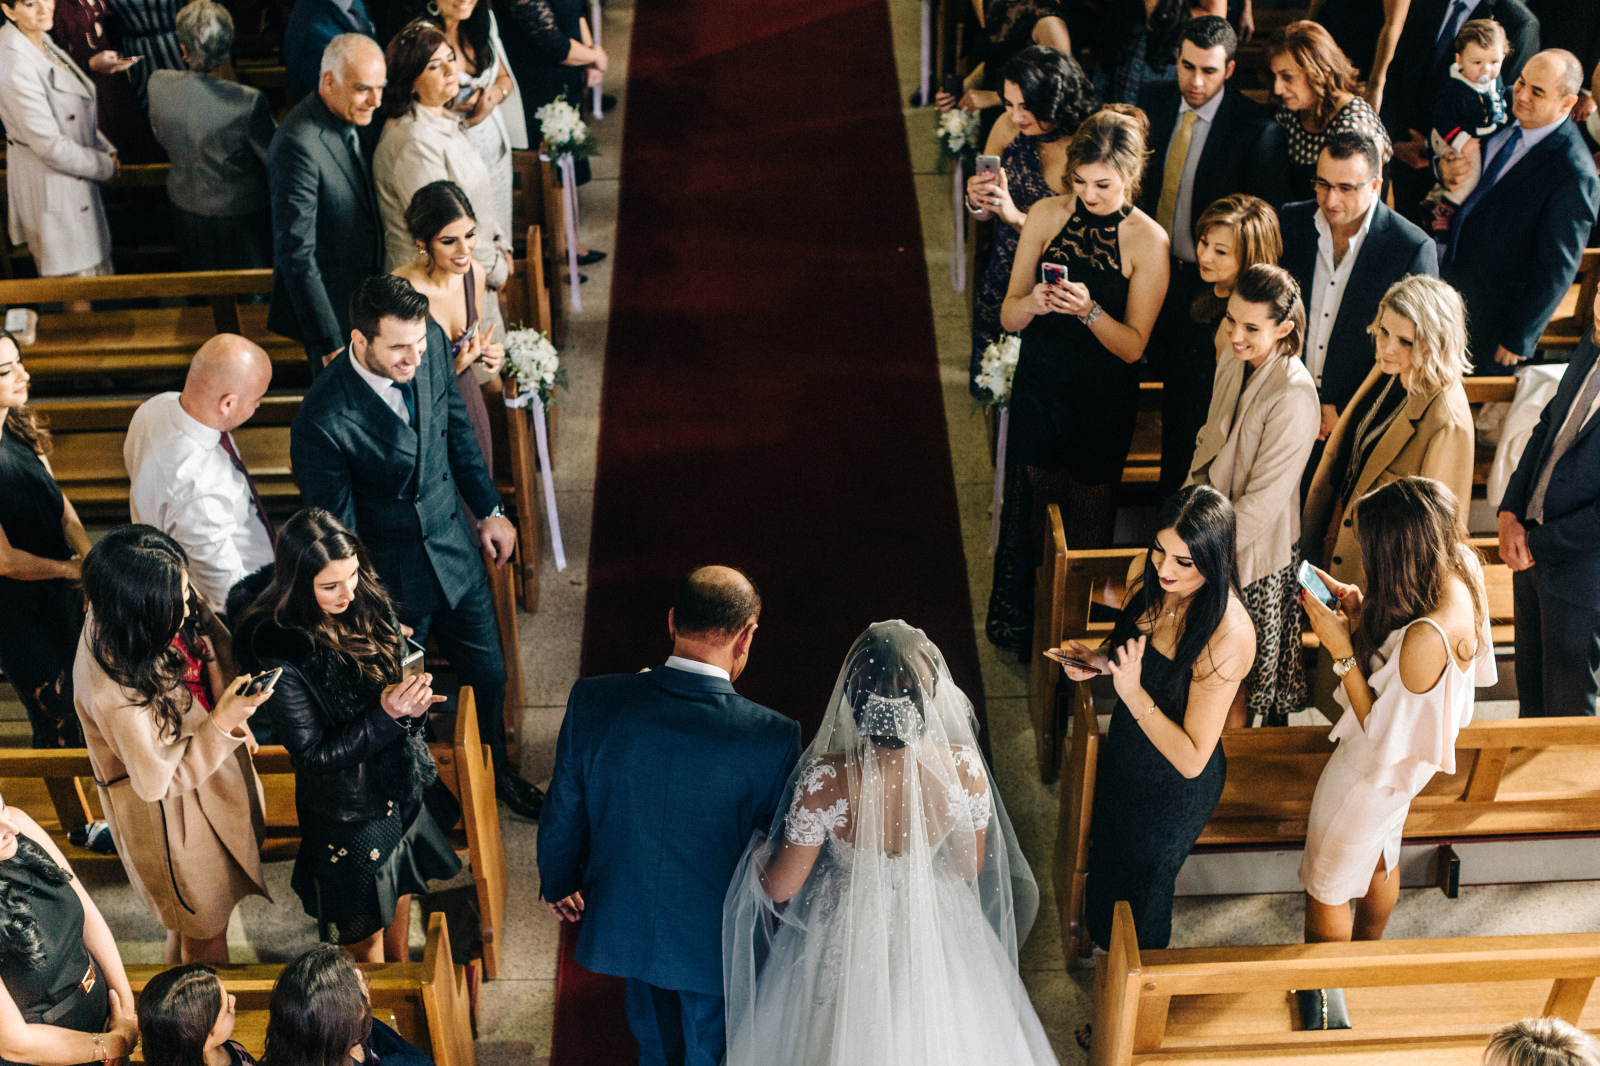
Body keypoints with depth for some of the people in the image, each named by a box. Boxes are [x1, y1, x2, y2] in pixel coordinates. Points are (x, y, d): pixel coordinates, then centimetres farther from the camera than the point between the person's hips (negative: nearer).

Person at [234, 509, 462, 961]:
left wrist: (414, 700, -11)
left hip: (403, 784, 6)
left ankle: (403, 964, 55)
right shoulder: (280, 655, -30)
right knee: (365, 933, 16)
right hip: (348, 812, -6)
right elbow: (314, 754, -24)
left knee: (401, 891, 30)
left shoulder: (366, 601, -12)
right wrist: (386, 714, -34)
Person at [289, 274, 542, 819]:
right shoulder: (322, 422, -32)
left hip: (456, 553, 6)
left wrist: (489, 509, 12)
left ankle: (494, 770, 53)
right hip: (390, 586, -6)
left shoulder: (432, 345, -15)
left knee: (488, 674, 24)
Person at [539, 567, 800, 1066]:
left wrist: (560, 882, 13)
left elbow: (564, 813, -8)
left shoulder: (593, 701, -22)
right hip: (716, 941, -3)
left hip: (622, 925, 3)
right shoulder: (774, 739, -30)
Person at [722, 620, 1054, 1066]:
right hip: (935, 935, 2)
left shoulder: (826, 779, -34)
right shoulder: (965, 769, -28)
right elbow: (971, 867, -9)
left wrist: (758, 848, 3)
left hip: (845, 940, -1)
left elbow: (781, 886, -19)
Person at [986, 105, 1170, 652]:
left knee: (1086, 520, 9)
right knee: (1024, 509, 10)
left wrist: (1089, 310, -29)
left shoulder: (1149, 242, -11)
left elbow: (1132, 345, -12)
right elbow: (1008, 317, -2)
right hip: (1038, 387, 2)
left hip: (1102, 402, -2)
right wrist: (1033, 303, -24)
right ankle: (1013, 624, 31)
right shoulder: (1046, 215, -3)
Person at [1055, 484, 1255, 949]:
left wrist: (1133, 692, -39)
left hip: (1175, 789, -6)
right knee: (1108, 857, 31)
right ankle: (1103, 938, 63)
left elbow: (1191, 759, -31)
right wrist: (1100, 660, -15)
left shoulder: (1227, 637, -37)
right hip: (1126, 752, 6)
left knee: (1140, 883, 21)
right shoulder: (1145, 572, -17)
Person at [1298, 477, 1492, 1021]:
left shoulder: (1427, 638, -44)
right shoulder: (1462, 566, -19)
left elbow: (1381, 735, -28)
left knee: (1326, 888, 18)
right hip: (1410, 754, 8)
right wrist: (1365, 610, -11)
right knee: (1379, 859, 34)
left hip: (1374, 772, -8)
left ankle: (1323, 993, 42)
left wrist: (1341, 651, -30)